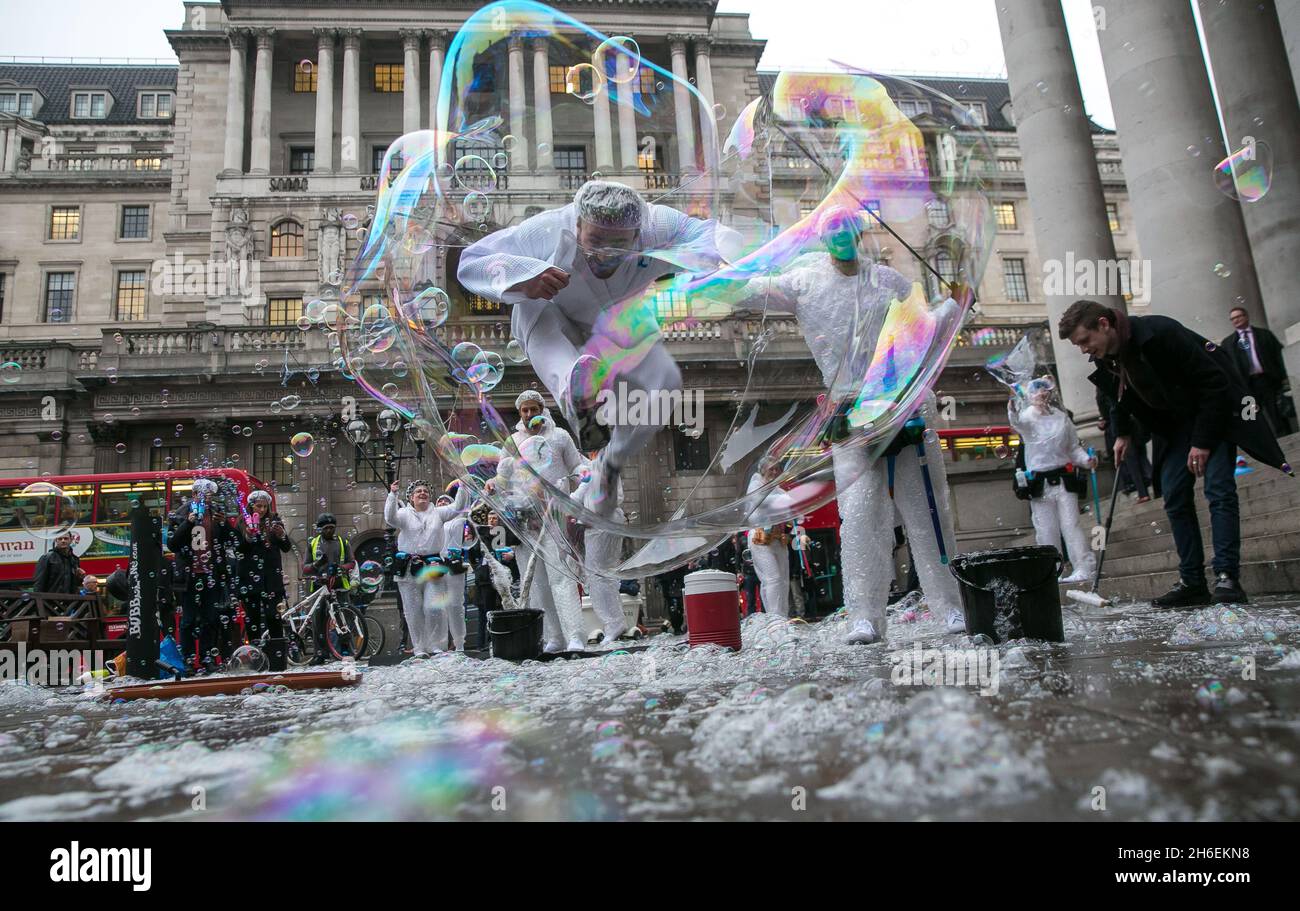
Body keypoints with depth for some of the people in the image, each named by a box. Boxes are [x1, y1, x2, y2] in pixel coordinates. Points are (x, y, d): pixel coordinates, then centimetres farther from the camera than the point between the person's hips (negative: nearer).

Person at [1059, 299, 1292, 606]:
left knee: (1219, 489, -15)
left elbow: (1214, 382, -26)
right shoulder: (1105, 359, -9)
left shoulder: (1159, 333, -30)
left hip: (1217, 409, -7)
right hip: (1174, 423, 7)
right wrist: (1123, 434, 6)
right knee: (1174, 495, -2)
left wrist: (1203, 441, -25)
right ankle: (1191, 583, 1)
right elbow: (1121, 398, 14)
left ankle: (1227, 578, -13)